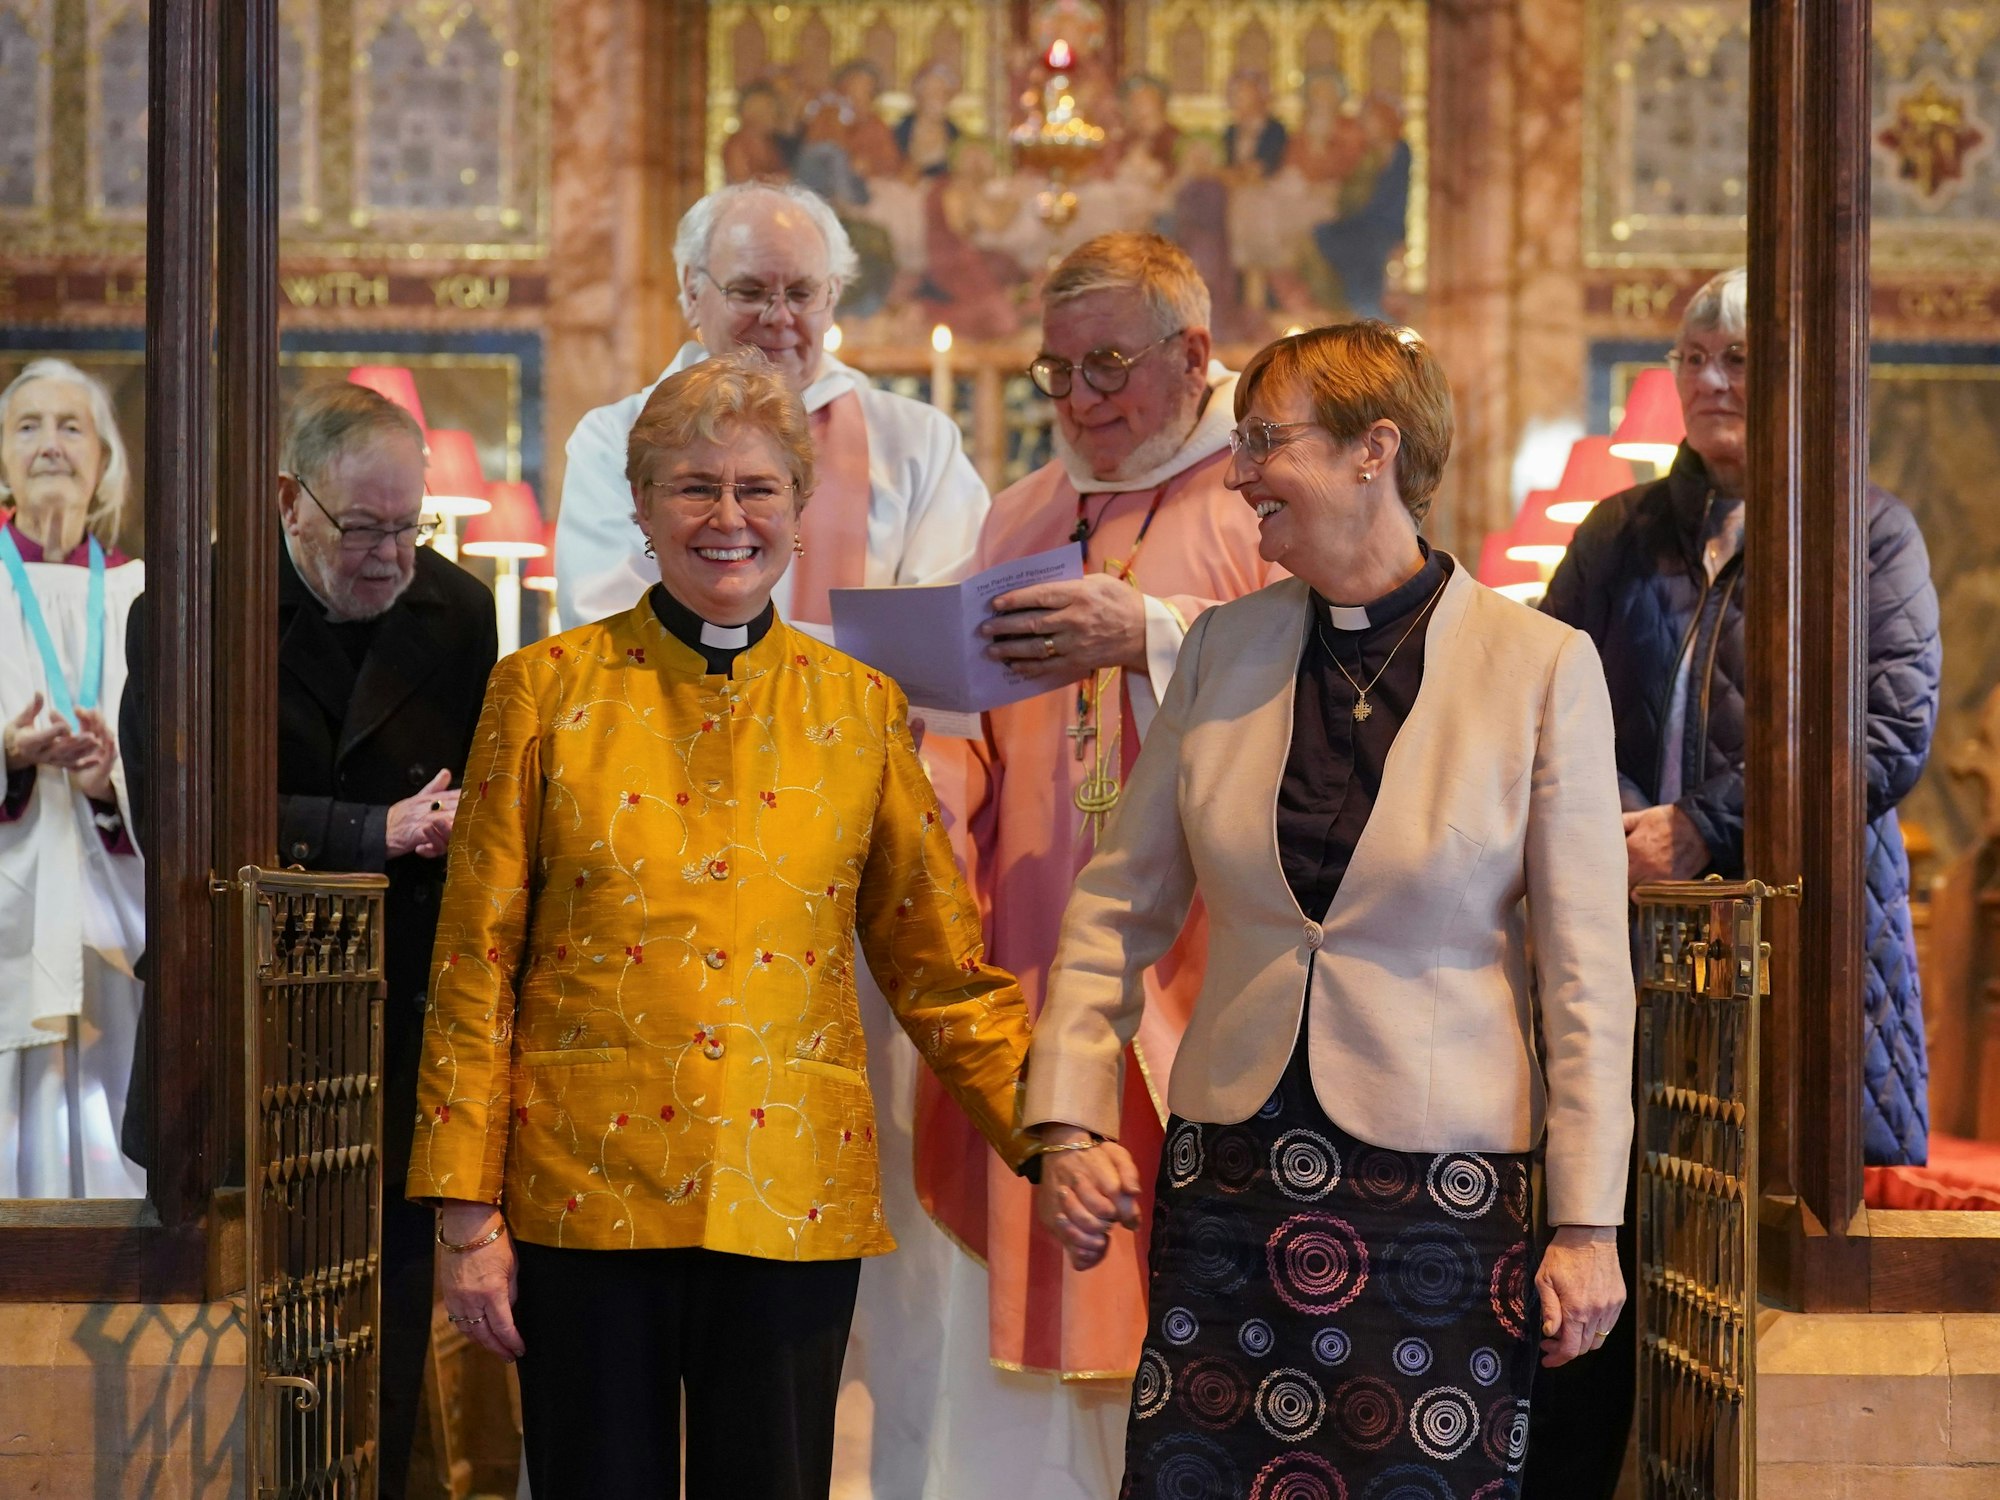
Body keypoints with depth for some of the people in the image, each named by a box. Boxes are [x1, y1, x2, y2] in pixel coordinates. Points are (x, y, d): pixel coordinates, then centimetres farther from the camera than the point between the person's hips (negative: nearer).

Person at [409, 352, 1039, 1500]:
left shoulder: (861, 708, 8)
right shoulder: (548, 690, 3)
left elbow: (940, 967, 10)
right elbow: (477, 963, 2)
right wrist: (468, 1214, -3)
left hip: (791, 1205, 1)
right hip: (585, 1191, -1)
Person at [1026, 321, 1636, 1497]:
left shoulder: (1541, 666, -4)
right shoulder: (1225, 648, 7)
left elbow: (1587, 971, -4)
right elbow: (1120, 906, 13)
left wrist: (1588, 1226, -5)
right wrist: (1069, 1122, 2)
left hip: (1443, 1188, -3)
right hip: (1231, 1171, 3)